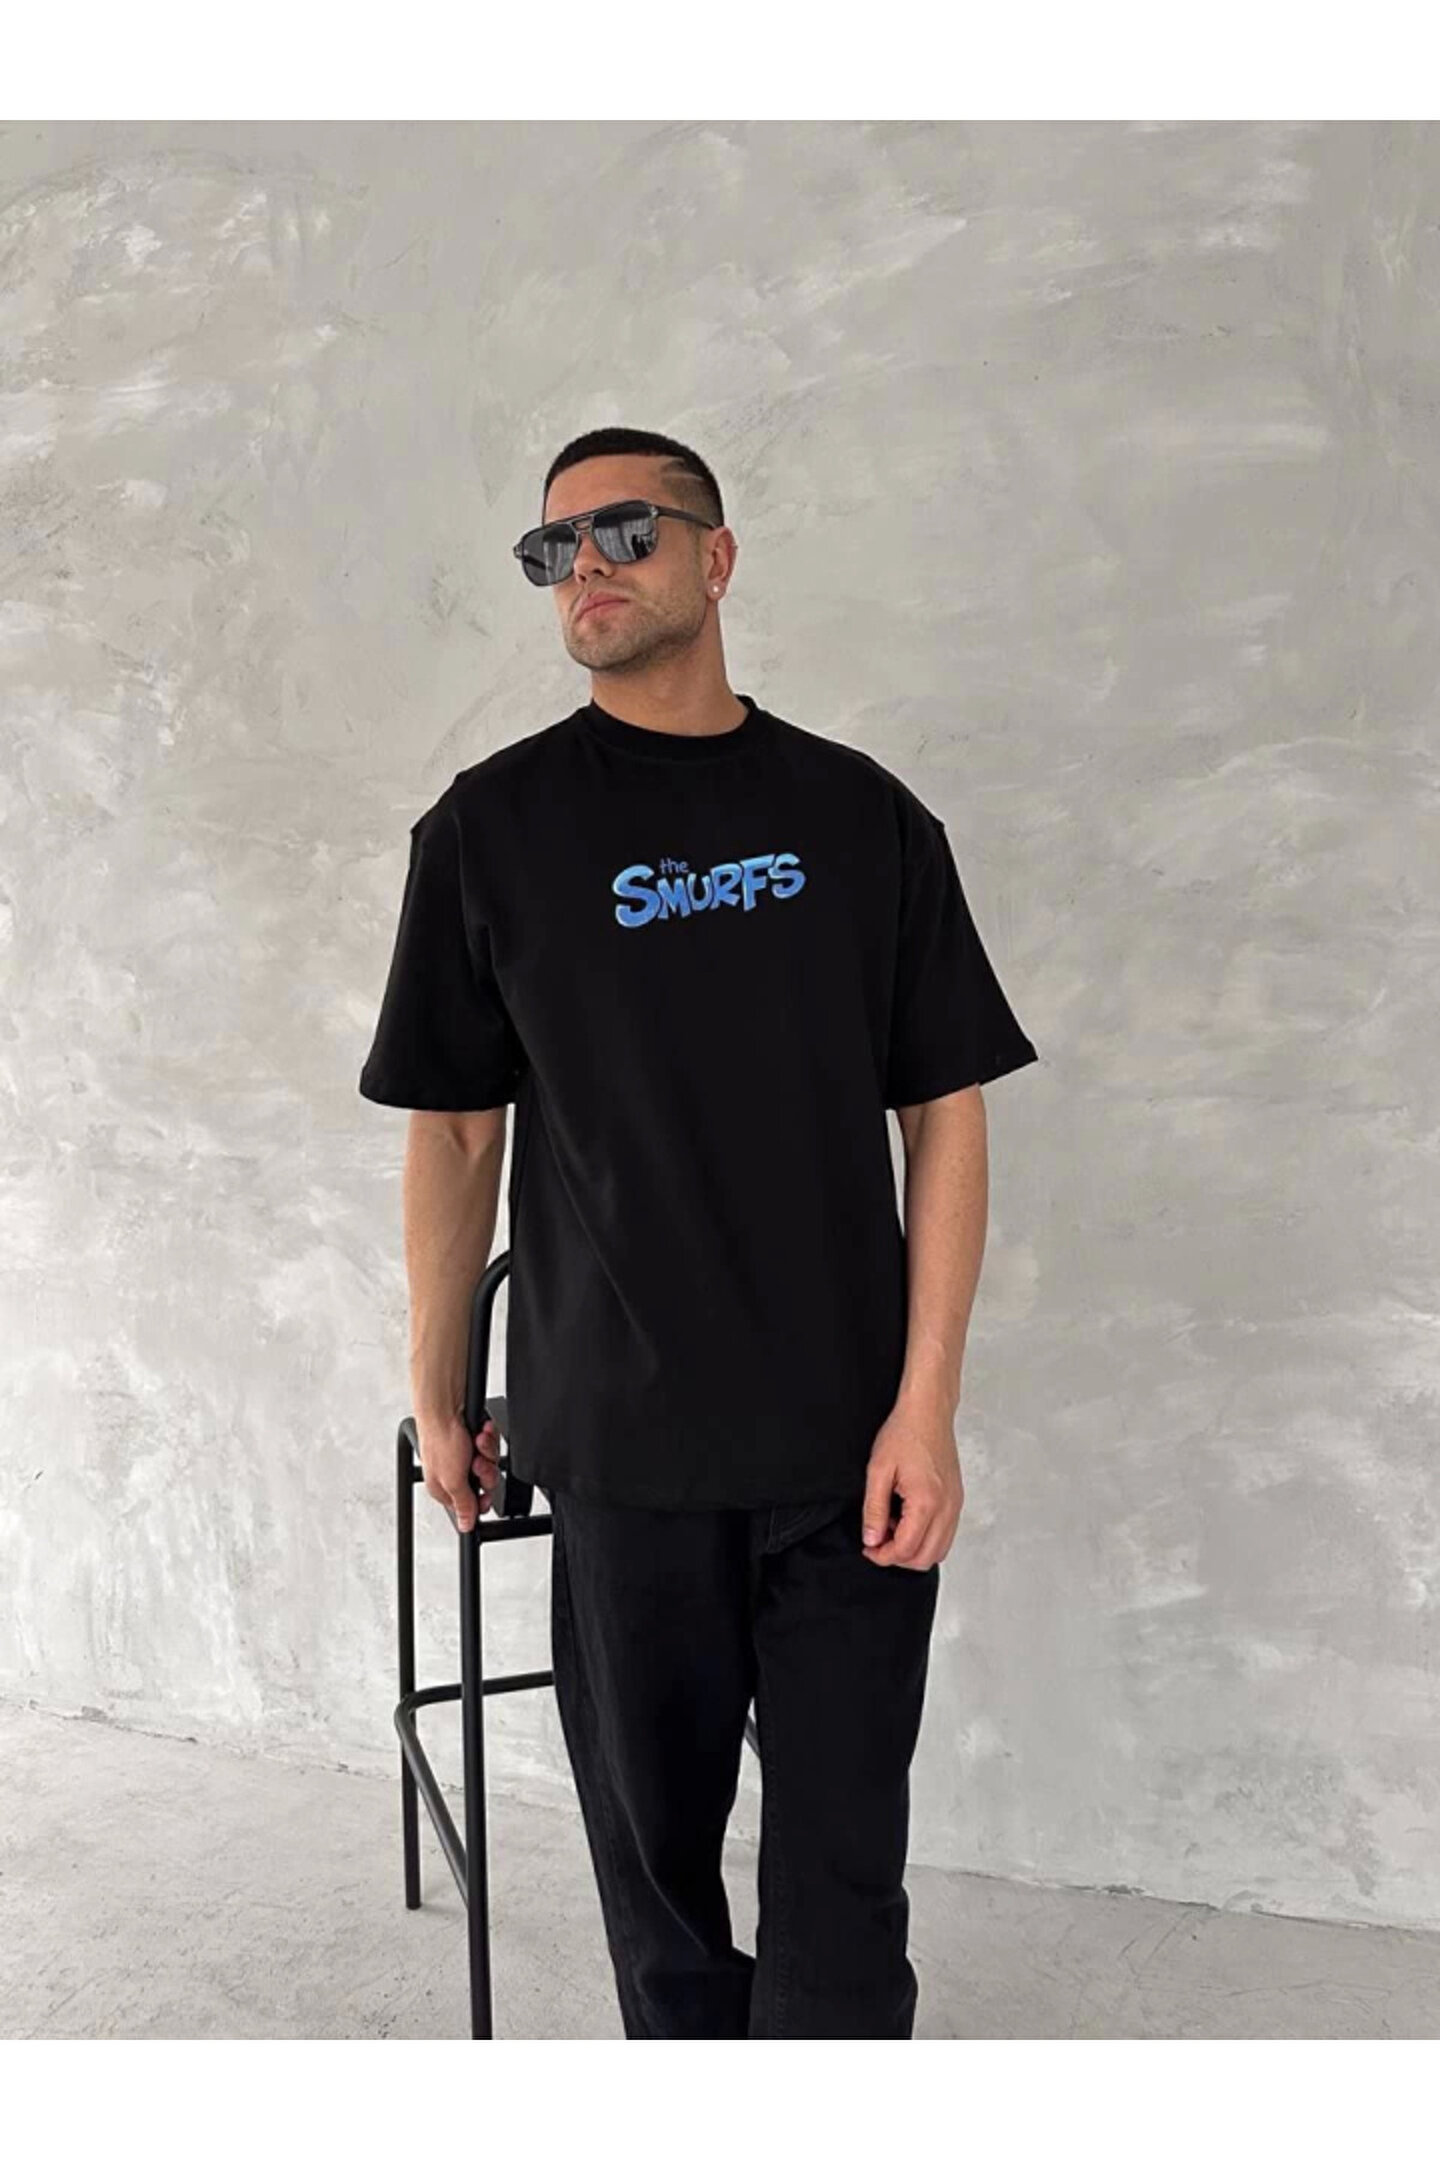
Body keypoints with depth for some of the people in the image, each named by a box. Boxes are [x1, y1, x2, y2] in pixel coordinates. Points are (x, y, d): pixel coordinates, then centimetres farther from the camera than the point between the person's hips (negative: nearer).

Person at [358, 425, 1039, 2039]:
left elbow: (944, 1116, 2)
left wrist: (927, 1406, -5)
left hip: (854, 1440, 1)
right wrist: (437, 1398, 8)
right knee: (656, 1841, 13)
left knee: (843, 1867, 6)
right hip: (624, 1441, 0)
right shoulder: (489, 828, 2)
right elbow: (454, 1131, 5)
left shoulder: (864, 815, 4)